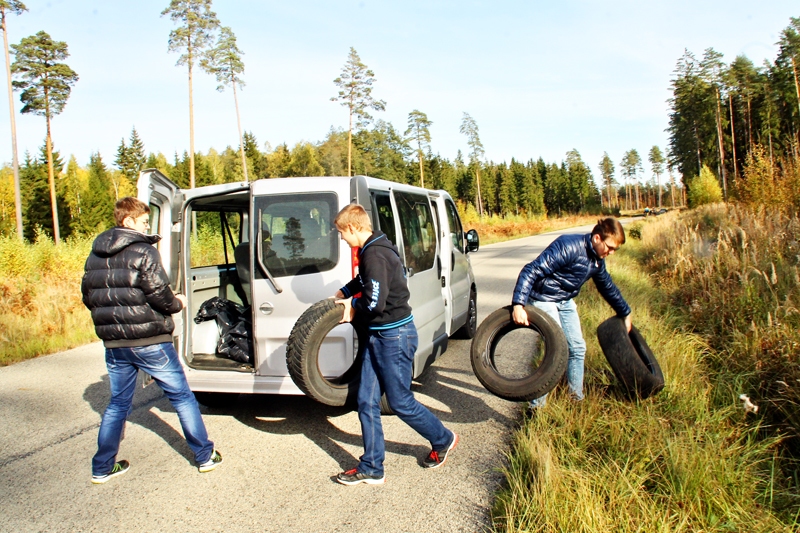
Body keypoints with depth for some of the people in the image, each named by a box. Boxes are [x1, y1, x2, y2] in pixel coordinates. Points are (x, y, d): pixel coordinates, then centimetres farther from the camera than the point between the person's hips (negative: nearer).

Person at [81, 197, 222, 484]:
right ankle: (205, 456, 13)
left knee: (118, 403, 19)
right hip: (149, 342, -6)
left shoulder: (95, 256, 9)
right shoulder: (144, 251, -13)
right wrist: (177, 303, 1)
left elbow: (88, 296, 13)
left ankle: (102, 468, 25)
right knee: (182, 398, 6)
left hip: (114, 344, 6)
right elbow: (158, 294, -18)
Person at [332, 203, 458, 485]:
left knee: (400, 402, 5)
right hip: (379, 335, 10)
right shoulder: (373, 250, 10)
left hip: (395, 336, -10)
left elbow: (375, 303, -27)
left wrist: (353, 308, -9)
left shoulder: (374, 255, -22)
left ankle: (443, 440, 29)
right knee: (366, 401, 10)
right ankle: (371, 468, 20)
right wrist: (343, 293, 19)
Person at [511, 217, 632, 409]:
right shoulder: (568, 246, -27)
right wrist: (518, 305, -41)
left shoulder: (597, 260, 0)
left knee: (578, 348, 10)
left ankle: (577, 398, 29)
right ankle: (537, 405, -2)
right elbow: (531, 271, -33)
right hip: (544, 300, -9)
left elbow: (608, 287, 18)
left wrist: (625, 313, 27)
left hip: (566, 302, 9)